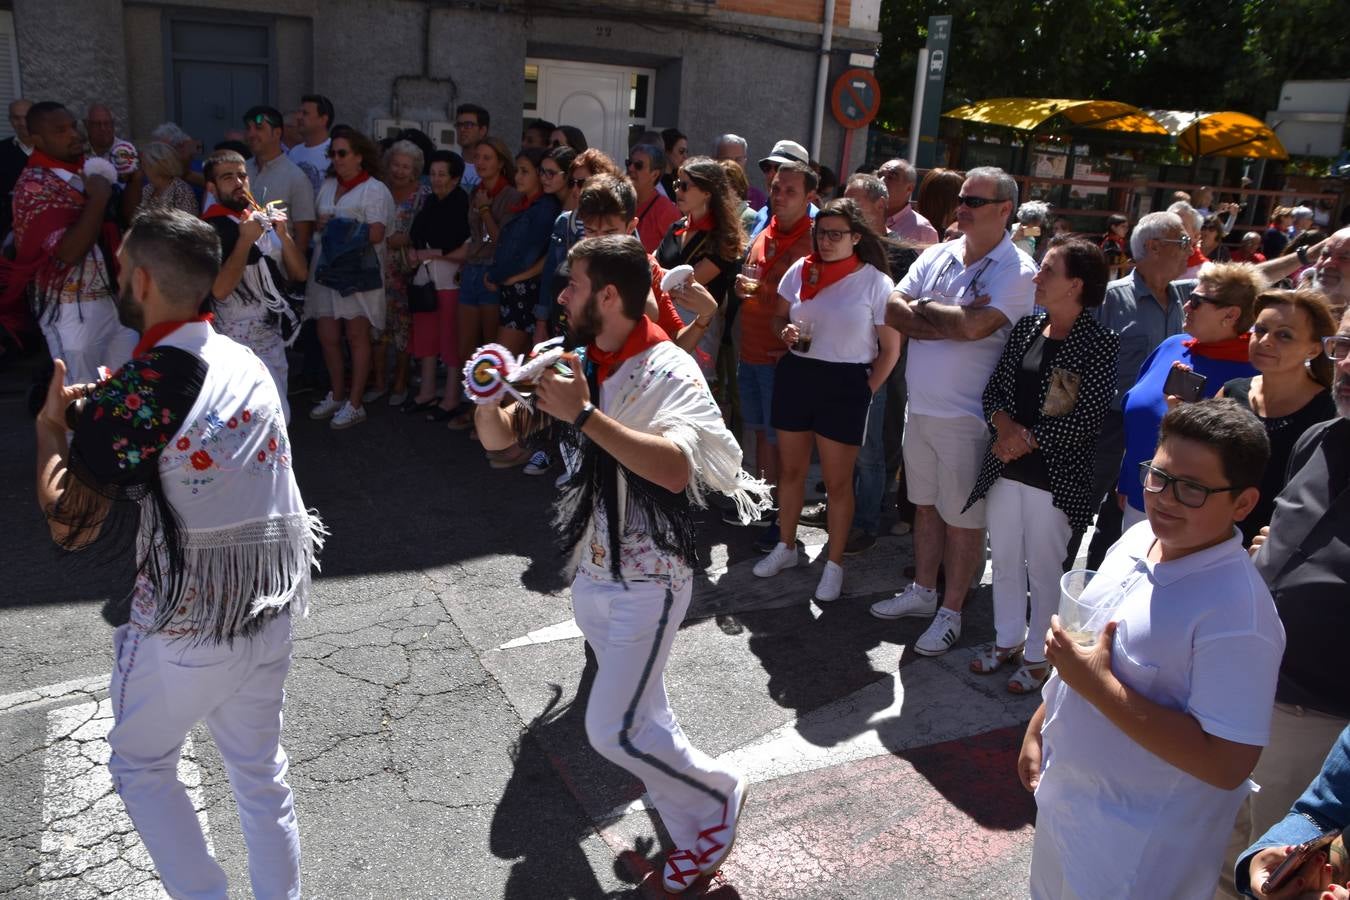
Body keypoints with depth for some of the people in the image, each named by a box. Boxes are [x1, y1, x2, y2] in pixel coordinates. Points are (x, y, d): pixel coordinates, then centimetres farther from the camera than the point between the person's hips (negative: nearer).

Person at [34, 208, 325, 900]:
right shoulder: (247, 363, 2)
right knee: (260, 770, 20)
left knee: (140, 765, 20)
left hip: (185, 623, -6)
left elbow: (71, 523, -17)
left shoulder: (138, 391, -20)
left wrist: (51, 423, -4)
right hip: (271, 608, 6)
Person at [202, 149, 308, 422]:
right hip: (240, 344, -7)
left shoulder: (264, 220, 10)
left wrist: (283, 234, -8)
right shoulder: (211, 229, -10)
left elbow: (300, 273, 7)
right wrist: (245, 240, -20)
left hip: (272, 338, 7)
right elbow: (220, 289, -22)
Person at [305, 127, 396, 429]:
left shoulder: (375, 189, -5)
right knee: (327, 337, 7)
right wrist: (320, 226, -4)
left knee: (357, 337, -1)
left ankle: (355, 404, 7)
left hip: (358, 273, -6)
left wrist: (334, 225, -8)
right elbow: (316, 222, 19)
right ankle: (336, 396, 23)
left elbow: (375, 234, -15)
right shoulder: (328, 186, 16)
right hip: (326, 270, 6)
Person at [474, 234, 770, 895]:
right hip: (590, 574, 7)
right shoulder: (573, 366, 2)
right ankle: (696, 834, 37)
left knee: (615, 729, -8)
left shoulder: (669, 371, -18)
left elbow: (675, 469, -35)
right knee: (642, 716, 17)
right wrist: (489, 399, -17)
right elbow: (501, 439, 5)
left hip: (649, 580, -7)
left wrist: (583, 415, -36)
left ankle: (716, 795, 20)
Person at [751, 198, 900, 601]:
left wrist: (866, 392, -6)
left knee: (837, 481, 4)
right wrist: (786, 332, -6)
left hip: (845, 383, -4)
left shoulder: (875, 282, -8)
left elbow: (890, 349, -3)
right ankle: (786, 546, 33)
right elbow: (779, 316, 16)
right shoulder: (800, 270, 3)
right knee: (790, 469, 14)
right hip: (794, 375, 4)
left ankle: (834, 563, 19)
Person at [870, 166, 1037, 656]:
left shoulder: (1017, 271, -13)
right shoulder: (937, 255, 6)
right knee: (926, 505, 20)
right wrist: (952, 321, -15)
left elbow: (975, 327, -27)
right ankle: (923, 590, 37)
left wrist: (925, 308, -10)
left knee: (962, 518, 7)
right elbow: (893, 310, -2)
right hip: (919, 406, 6)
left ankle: (951, 611, 22)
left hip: (965, 417, -6)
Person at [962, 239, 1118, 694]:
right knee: (1004, 559, 17)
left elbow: (1086, 420, -17)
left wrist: (1027, 439, -14)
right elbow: (993, 388, 6)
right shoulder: (1026, 327, 5)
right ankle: (1008, 639, 36)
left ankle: (1038, 655, 27)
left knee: (1044, 567, 8)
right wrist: (1005, 426, -13)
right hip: (1005, 467, 6)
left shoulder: (1099, 343, -13)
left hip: (1054, 477, -6)